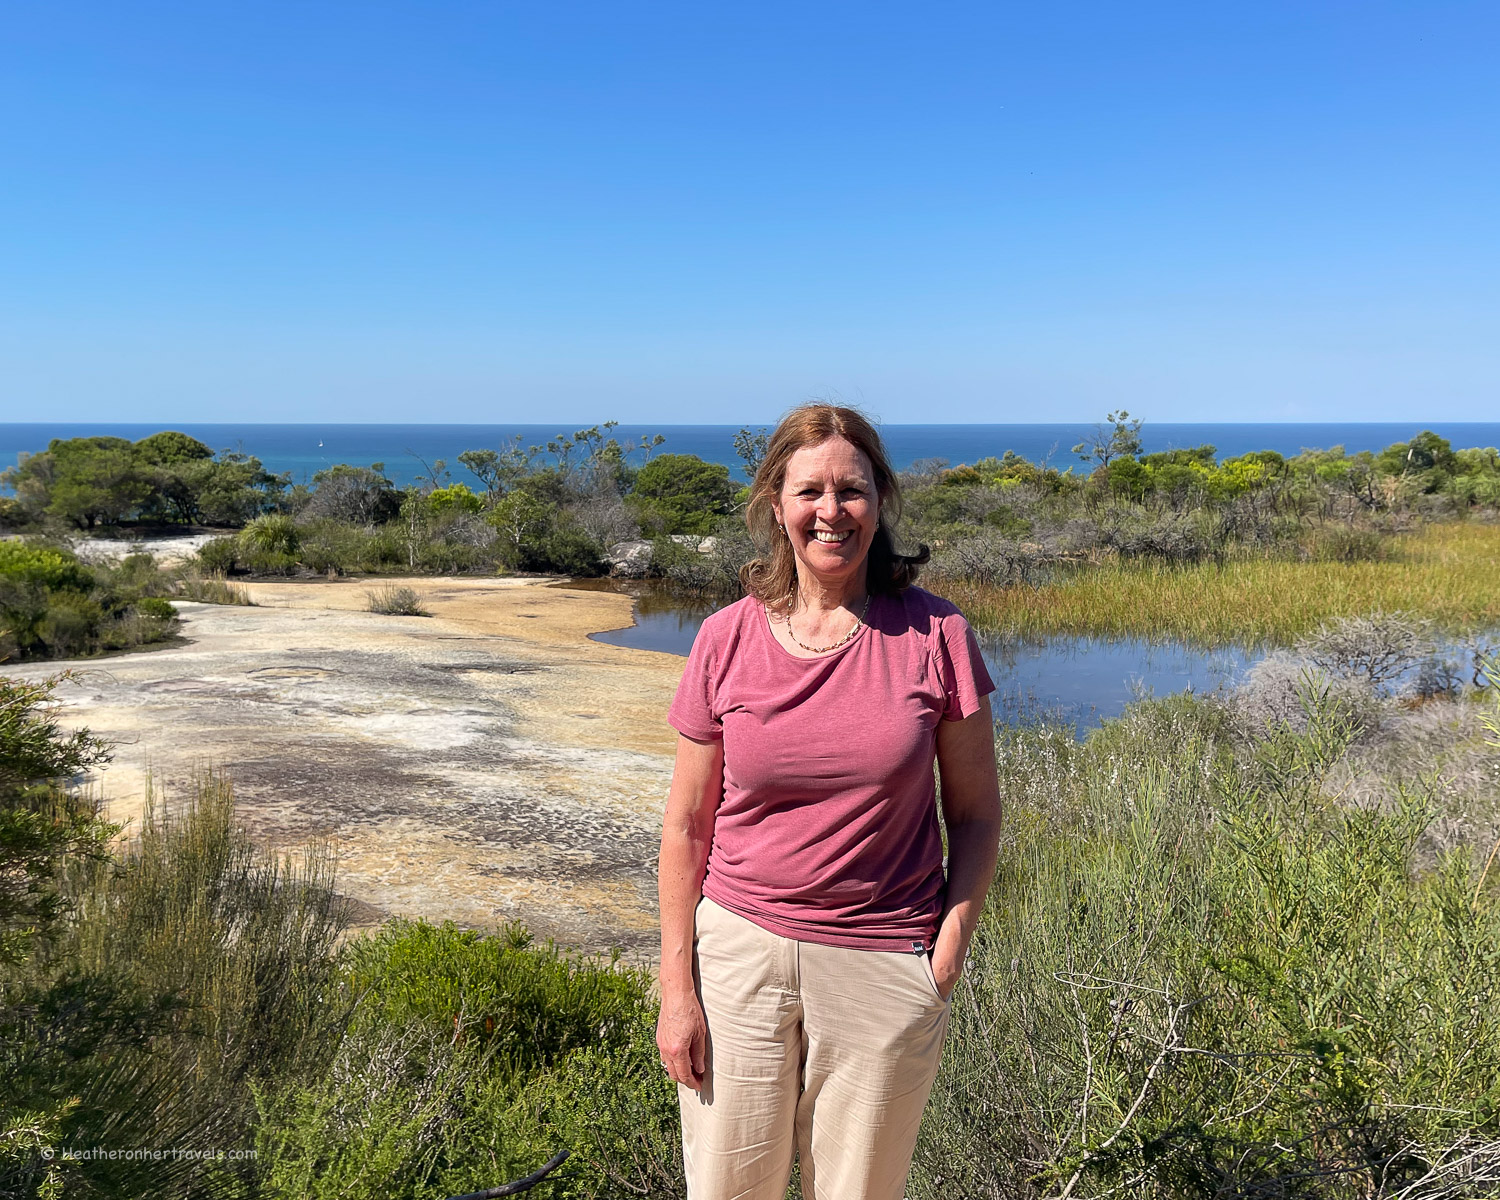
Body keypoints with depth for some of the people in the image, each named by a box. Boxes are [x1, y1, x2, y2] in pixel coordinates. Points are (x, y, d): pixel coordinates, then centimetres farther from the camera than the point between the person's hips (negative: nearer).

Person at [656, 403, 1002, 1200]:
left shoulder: (935, 635, -5)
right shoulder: (725, 640, -3)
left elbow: (975, 811, 3)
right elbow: (686, 824, 2)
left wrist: (947, 953, -5)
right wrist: (677, 986, -1)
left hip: (881, 968, 0)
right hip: (740, 952, 1)